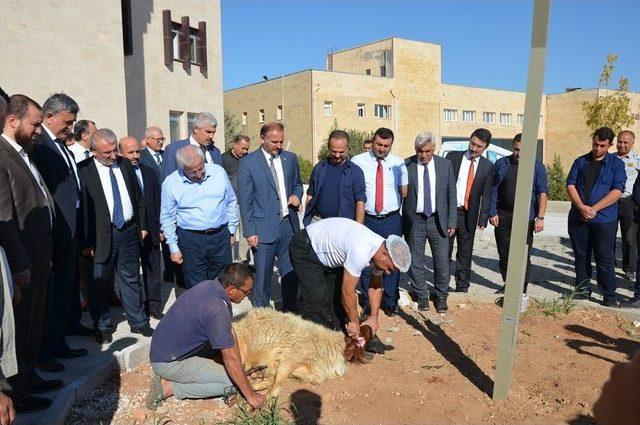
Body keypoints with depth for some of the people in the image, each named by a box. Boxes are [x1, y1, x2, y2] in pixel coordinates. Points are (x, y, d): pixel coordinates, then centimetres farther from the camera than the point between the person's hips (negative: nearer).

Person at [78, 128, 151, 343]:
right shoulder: (84, 170, -9)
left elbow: (137, 196, 13)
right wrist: (86, 241, -11)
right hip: (102, 235, -4)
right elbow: (83, 206, -10)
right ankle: (103, 326, 26)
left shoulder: (125, 164, 6)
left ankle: (138, 321, 28)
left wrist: (142, 225, 12)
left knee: (131, 279, 15)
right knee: (100, 283, 8)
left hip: (130, 231, 4)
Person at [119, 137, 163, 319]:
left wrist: (159, 227, 6)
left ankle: (154, 306, 26)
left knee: (153, 270, 13)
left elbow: (157, 200, 9)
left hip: (150, 230, 5)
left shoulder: (149, 172, 6)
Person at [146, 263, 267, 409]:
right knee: (233, 382, -10)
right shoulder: (218, 311, -29)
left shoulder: (209, 285, -3)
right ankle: (169, 387, -6)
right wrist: (250, 395, -11)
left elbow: (230, 332, 5)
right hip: (168, 363, -9)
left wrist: (241, 368, 8)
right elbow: (231, 359, -22)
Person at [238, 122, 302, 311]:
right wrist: (250, 232, -9)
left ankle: (290, 312, 24)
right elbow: (245, 201, -5)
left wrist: (297, 195, -1)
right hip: (264, 228, -4)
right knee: (263, 276, 5)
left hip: (289, 224, 4)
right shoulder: (248, 163, -5)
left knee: (291, 272, 8)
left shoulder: (290, 158, 8)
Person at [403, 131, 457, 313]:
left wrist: (452, 222, 1)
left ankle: (441, 296, 28)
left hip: (438, 220, 1)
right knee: (415, 261, 8)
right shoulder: (406, 165, -5)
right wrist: (399, 222, -5)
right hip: (414, 221, -1)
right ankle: (421, 296, 27)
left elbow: (451, 194, 5)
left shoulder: (446, 165, 1)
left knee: (442, 261, 8)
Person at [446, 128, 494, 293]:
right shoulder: (453, 157, 0)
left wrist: (483, 219, -5)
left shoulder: (488, 166, 3)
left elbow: (487, 195, 2)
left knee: (465, 253, 10)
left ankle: (462, 287, 22)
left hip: (468, 215, 1)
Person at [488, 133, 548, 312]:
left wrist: (540, 218, -12)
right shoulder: (501, 164, 7)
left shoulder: (537, 166, 2)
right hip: (502, 216, 2)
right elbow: (493, 190, 7)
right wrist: (492, 213, 0)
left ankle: (522, 293, 6)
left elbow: (542, 193, -3)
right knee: (504, 255, 8)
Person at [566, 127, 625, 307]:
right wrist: (582, 207, -12)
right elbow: (570, 185, 2)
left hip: (604, 220, -3)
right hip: (578, 218, 3)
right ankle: (583, 289, 23)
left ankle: (610, 297, 8)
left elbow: (617, 191, -7)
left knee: (605, 259, -1)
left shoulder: (616, 163, 3)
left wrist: (594, 209, -14)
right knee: (581, 257, 10)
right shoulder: (580, 161, 11)